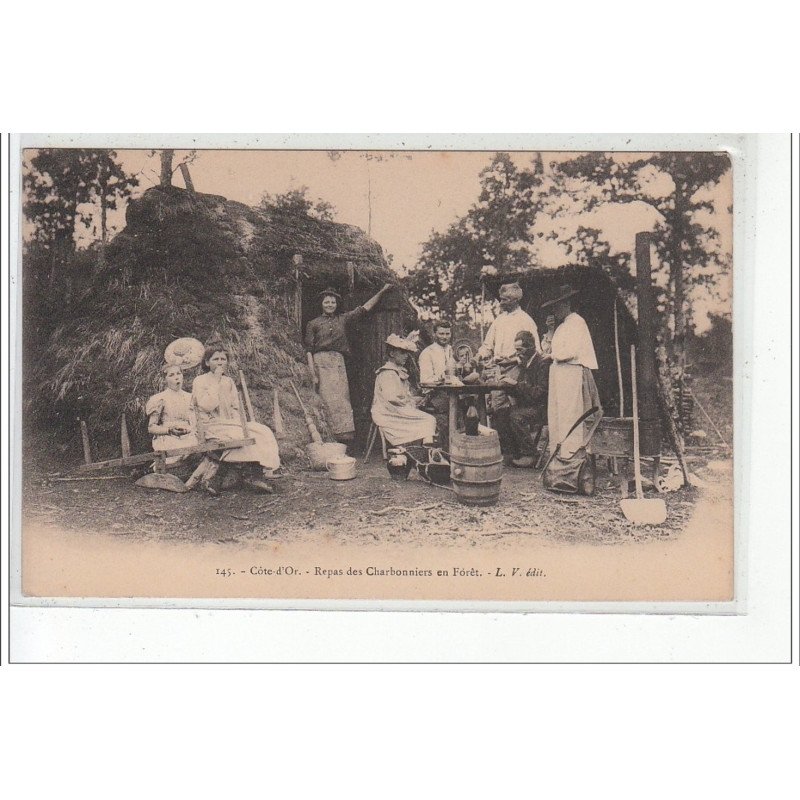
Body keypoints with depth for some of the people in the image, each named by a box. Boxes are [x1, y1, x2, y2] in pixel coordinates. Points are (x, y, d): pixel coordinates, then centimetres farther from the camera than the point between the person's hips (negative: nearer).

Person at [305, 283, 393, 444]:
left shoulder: (343, 319, 19)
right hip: (320, 362, -3)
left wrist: (381, 292, 18)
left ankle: (344, 435, -9)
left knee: (342, 399, -6)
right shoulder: (314, 324, 10)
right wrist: (313, 374, -6)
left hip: (339, 362, 3)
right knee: (327, 400, -12)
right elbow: (309, 350, 4)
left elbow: (365, 308, 21)